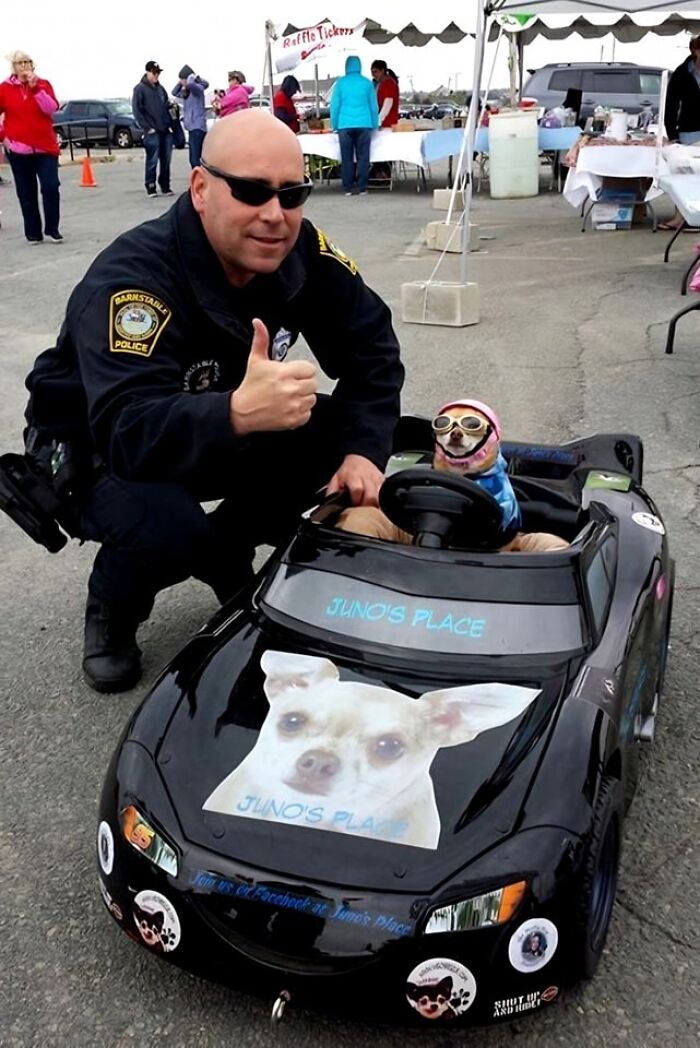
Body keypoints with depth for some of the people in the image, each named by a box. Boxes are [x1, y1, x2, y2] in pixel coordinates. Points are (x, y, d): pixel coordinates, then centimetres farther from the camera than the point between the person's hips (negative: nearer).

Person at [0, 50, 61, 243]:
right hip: (18, 148, 0)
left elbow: (51, 108, -11)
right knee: (26, 193, 4)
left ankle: (52, 228, 3)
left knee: (51, 187, -11)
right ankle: (33, 233, 13)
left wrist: (36, 87, -16)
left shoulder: (43, 84, 5)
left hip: (45, 146, 0)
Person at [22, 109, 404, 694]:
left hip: (222, 434, 6)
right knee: (165, 525, -37)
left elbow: (371, 347, -7)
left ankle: (228, 555, 11)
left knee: (345, 430, -13)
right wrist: (239, 413, -63)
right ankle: (111, 608, 1)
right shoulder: (132, 280, -34)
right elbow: (128, 432, -45)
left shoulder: (301, 250, -15)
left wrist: (362, 450, -23)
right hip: (98, 450, -6)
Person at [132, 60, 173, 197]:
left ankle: (165, 186, 14)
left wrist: (170, 123, 9)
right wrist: (147, 127, -12)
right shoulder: (140, 88, -2)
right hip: (152, 132, -6)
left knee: (166, 160, 6)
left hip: (165, 130, 6)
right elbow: (137, 110, -7)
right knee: (152, 160, -6)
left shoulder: (160, 88, 16)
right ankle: (150, 187, 2)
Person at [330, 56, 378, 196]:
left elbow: (334, 105, 4)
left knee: (347, 158, 5)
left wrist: (334, 125, 11)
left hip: (345, 125, 0)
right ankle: (362, 188, 2)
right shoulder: (367, 83, 5)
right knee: (363, 157, 4)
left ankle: (348, 188, 4)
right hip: (364, 124, 0)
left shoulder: (340, 82, 2)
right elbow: (373, 106, 9)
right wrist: (374, 125, 16)